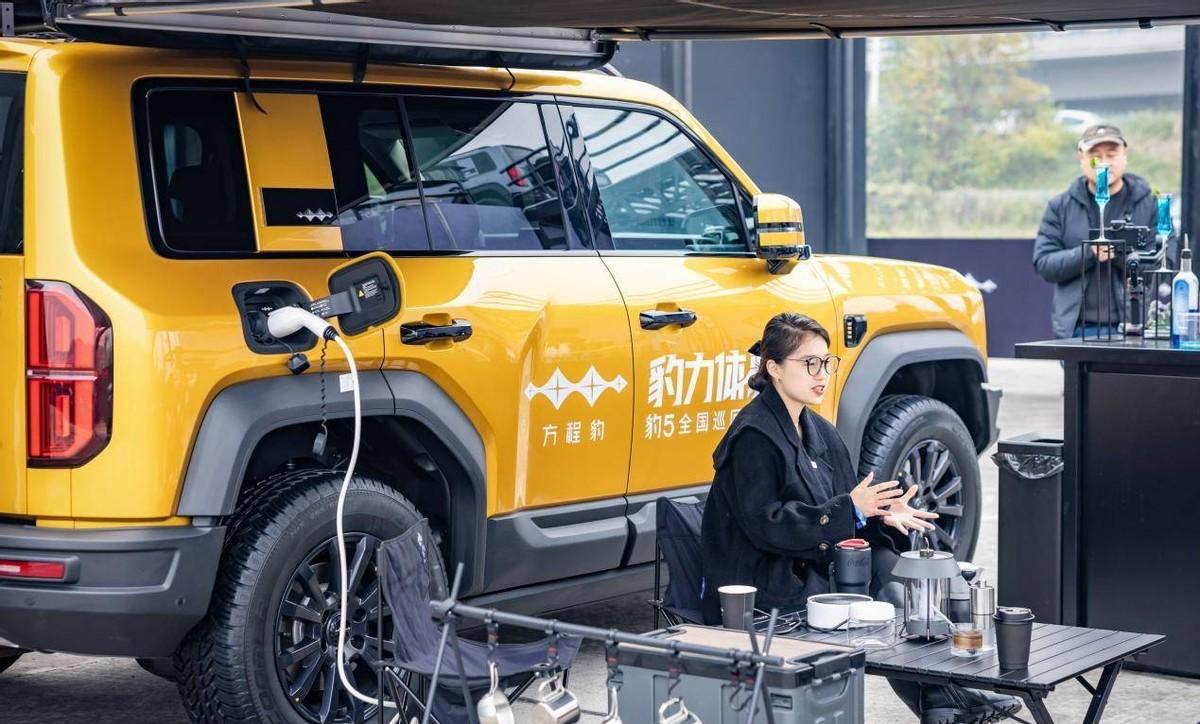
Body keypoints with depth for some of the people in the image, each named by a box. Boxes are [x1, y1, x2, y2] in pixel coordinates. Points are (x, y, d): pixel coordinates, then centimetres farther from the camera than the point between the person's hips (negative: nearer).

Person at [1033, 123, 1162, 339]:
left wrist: (1120, 254, -18)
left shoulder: (1149, 205, 4)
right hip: (1075, 330, 2)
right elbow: (1043, 263, 0)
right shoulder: (1060, 207, 9)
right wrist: (1088, 253, -15)